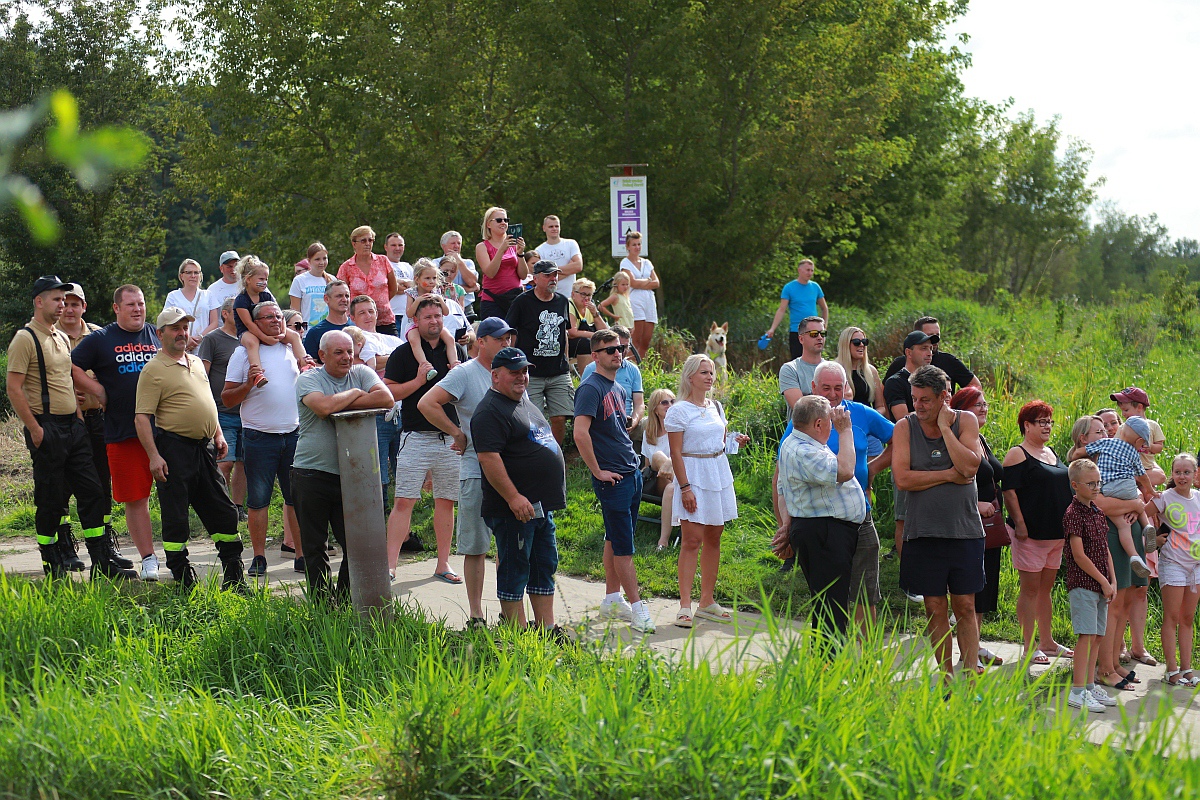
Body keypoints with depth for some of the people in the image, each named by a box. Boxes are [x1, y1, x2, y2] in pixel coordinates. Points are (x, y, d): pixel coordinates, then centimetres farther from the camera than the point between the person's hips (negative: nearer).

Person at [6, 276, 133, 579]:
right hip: (46, 429, -8)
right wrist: (34, 428, -16)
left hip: (73, 426, 8)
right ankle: (53, 568, 8)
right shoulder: (26, 339, -9)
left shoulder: (63, 338, 17)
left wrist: (79, 418, 16)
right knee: (51, 500, -2)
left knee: (92, 492, 4)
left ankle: (103, 563, 7)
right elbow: (13, 387, -14)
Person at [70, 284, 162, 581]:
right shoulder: (100, 340, 5)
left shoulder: (159, 337, 13)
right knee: (135, 498, 2)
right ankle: (148, 558, 9)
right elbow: (72, 368, 4)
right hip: (123, 433, -1)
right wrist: (99, 391, -2)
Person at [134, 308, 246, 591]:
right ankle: (182, 577, 7)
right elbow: (142, 417, -13)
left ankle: (234, 575, 17)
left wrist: (218, 434, 17)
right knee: (175, 515, -2)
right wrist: (153, 456, -19)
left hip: (204, 448, 7)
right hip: (175, 448, -7)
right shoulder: (154, 370, -8)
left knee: (223, 511, 9)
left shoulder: (197, 363, 16)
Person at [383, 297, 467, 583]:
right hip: (416, 436, -4)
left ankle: (443, 563, 14)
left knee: (446, 501, 7)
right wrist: (419, 380, -15)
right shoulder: (404, 353, 1)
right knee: (404, 501, -8)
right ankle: (390, 564, -8)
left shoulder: (456, 351, 13)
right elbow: (388, 392, -4)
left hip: (451, 438, 4)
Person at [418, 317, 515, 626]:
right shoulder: (465, 374, -6)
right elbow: (426, 404, -15)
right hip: (476, 472, -5)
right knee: (475, 546, 0)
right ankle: (476, 615, 5)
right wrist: (457, 433, -13)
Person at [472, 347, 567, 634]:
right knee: (514, 570, -2)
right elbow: (489, 458, -23)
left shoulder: (524, 402, 16)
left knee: (545, 566, 13)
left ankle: (547, 627, 20)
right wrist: (513, 498, -26)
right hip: (514, 509, -10)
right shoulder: (490, 411, -14)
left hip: (541, 506, 10)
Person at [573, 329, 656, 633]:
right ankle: (637, 608, -2)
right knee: (623, 545, -5)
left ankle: (612, 598, 23)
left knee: (615, 539, 15)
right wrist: (598, 471, -18)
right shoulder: (591, 388, -13)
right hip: (612, 478, -9)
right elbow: (580, 433, -23)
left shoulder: (618, 388, 15)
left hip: (632, 472, 9)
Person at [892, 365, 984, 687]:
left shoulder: (965, 421, 1)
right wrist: (950, 475, -11)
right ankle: (947, 679, 13)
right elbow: (903, 478, -12)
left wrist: (944, 426, -13)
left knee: (965, 607, 3)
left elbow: (970, 467, -15)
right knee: (935, 608, 4)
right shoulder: (905, 427, -1)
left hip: (964, 529, 0)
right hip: (923, 531, 0)